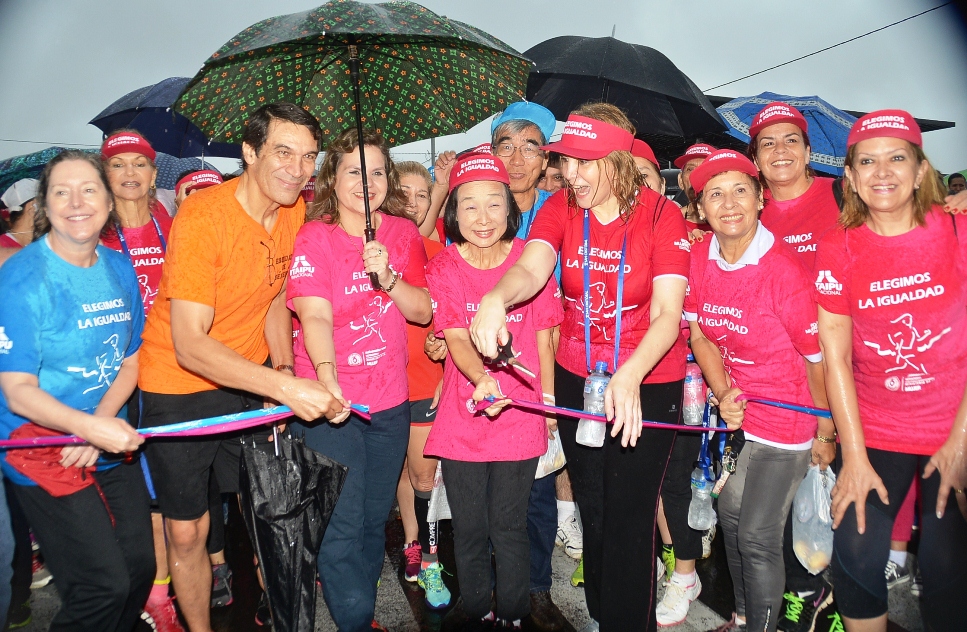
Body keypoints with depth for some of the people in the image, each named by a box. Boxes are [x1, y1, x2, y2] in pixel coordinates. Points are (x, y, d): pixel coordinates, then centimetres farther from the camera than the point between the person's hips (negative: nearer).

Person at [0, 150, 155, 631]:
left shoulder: (119, 268, 3)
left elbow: (128, 363, 7)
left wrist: (99, 426, -10)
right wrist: (89, 426, -32)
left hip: (109, 444, 6)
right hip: (42, 448, -5)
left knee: (139, 567, 8)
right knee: (104, 586, -8)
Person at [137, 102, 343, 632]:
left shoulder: (294, 210, -5)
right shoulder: (200, 217, -25)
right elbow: (188, 346, -31)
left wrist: (283, 367, -7)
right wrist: (284, 386, -42)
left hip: (247, 382, 5)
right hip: (177, 387, -5)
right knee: (186, 530, 4)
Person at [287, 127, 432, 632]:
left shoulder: (403, 232, 4)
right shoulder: (314, 237, -8)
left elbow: (423, 311, 0)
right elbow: (315, 315, -21)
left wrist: (387, 277, -18)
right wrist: (327, 376, -38)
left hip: (389, 399, 4)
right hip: (332, 399, -4)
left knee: (375, 518, 17)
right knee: (342, 525, 0)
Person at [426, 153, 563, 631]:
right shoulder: (442, 268, -5)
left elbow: (543, 340, 2)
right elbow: (456, 340, -14)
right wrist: (482, 380, -34)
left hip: (520, 419, -1)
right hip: (462, 420, 1)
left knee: (509, 528, 10)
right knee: (469, 530, 14)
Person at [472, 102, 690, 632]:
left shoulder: (661, 215, -14)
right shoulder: (560, 208, -5)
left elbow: (667, 313, -22)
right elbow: (531, 269, -23)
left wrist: (630, 376, -39)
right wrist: (496, 296, -46)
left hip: (648, 381, -3)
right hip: (576, 379, 4)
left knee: (629, 514, 0)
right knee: (591, 505, 18)